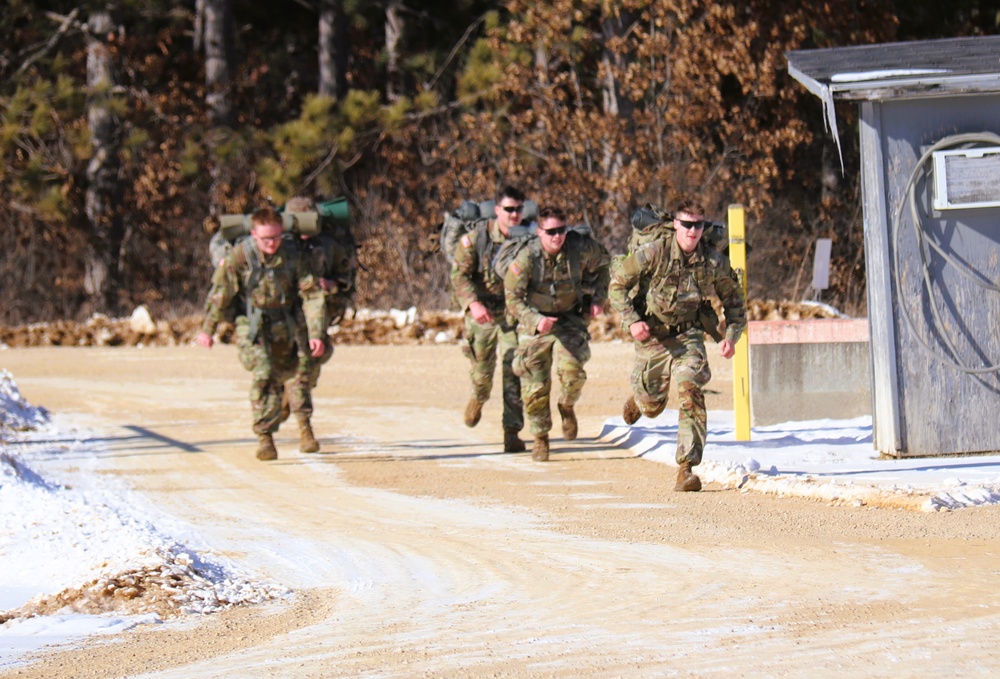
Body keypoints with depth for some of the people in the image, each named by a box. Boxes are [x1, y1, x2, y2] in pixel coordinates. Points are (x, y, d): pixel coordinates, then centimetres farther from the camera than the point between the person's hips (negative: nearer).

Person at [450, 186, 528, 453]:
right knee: (481, 372, 13)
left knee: (514, 373, -11)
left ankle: (512, 431, -6)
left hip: (515, 316, 0)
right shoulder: (477, 238, -10)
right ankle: (478, 398, 49)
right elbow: (459, 273, -11)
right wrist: (473, 303, -26)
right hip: (482, 313, 0)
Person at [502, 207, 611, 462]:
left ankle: (567, 407, 14)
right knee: (535, 385, -1)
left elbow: (602, 262, 9)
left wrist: (598, 298, 3)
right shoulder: (526, 258, -21)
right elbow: (513, 298, -16)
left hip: (570, 319, 1)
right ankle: (540, 438, 19)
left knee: (572, 370, -21)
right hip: (535, 322, -1)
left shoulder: (581, 249, -15)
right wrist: (536, 321, -31)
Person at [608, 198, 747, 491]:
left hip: (687, 336, 1)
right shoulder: (653, 253, -16)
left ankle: (686, 467, -19)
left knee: (690, 391, -22)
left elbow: (734, 301, 7)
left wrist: (730, 336, -6)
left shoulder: (715, 263, -9)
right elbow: (617, 285, -7)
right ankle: (638, 398, 52)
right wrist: (632, 321, -19)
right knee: (651, 406, 10)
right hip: (651, 335, -1)